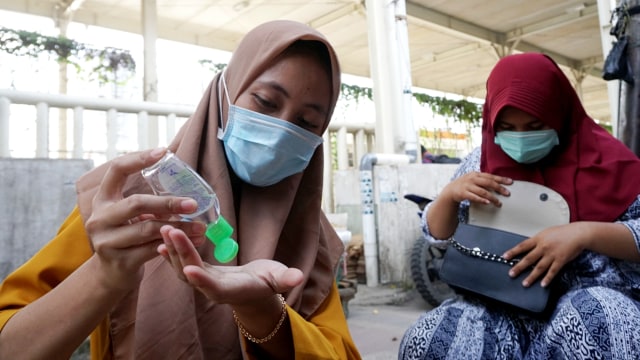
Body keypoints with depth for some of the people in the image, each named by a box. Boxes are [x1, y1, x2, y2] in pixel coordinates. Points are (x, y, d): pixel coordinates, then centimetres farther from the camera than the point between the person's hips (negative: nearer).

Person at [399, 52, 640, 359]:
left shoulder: (602, 156, -2)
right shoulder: (481, 162, 6)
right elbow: (438, 235, 9)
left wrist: (586, 233, -23)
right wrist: (449, 194, -12)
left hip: (591, 295, -2)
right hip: (501, 300, 3)